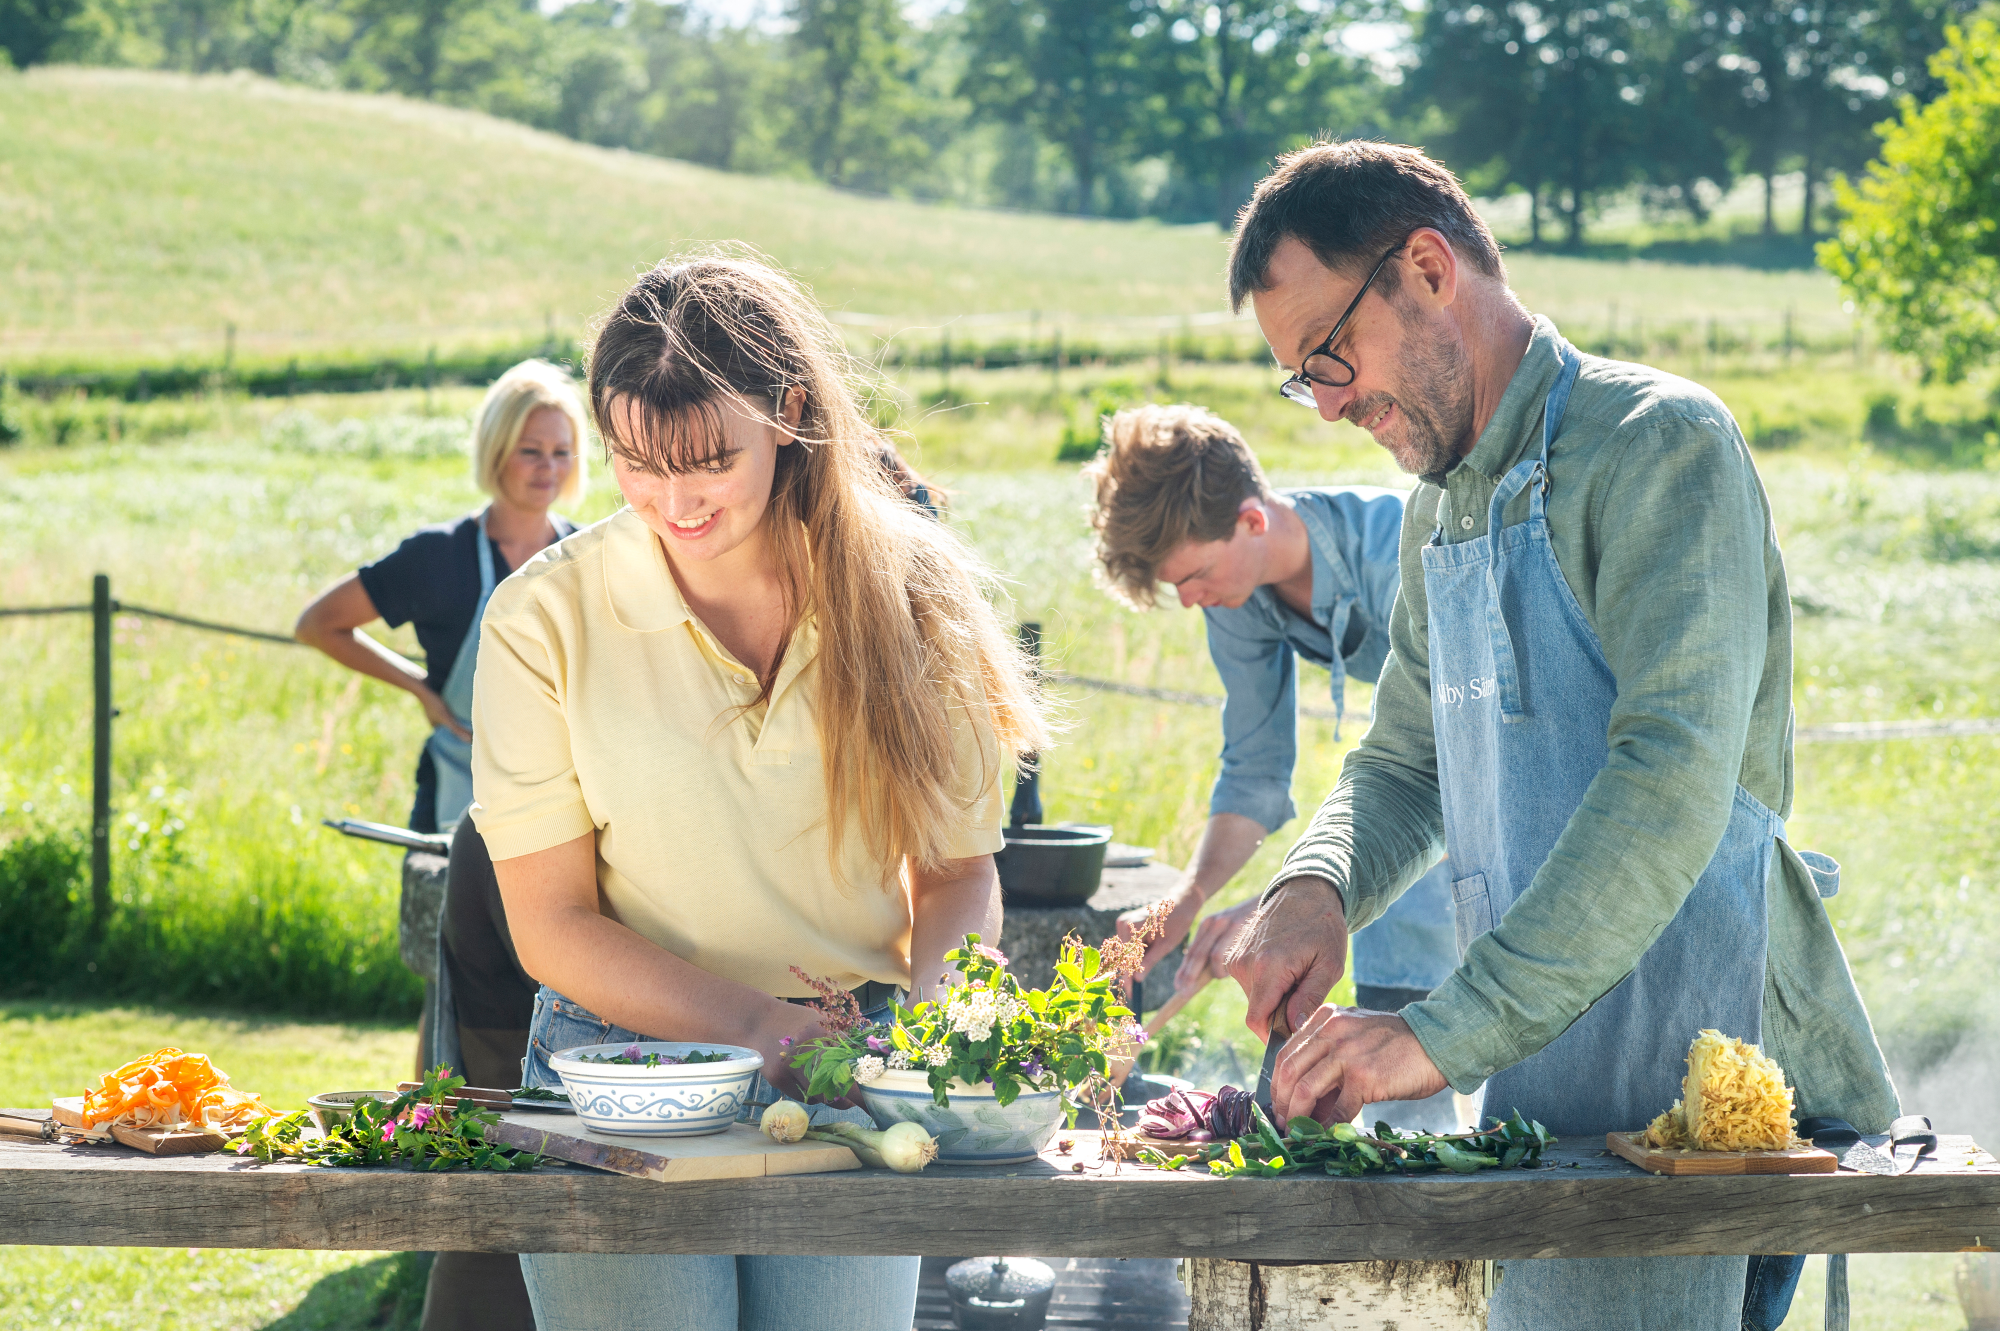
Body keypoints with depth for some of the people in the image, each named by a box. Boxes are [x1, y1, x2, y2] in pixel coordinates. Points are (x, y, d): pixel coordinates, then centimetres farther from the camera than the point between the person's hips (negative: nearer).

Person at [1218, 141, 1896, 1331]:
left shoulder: (1660, 448, -13)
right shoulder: (1442, 513, 16)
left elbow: (1671, 785, -24)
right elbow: (1402, 766, 22)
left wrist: (1444, 1034, -30)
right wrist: (1316, 889, -2)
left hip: (1698, 1088, -8)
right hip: (1541, 1084, 8)